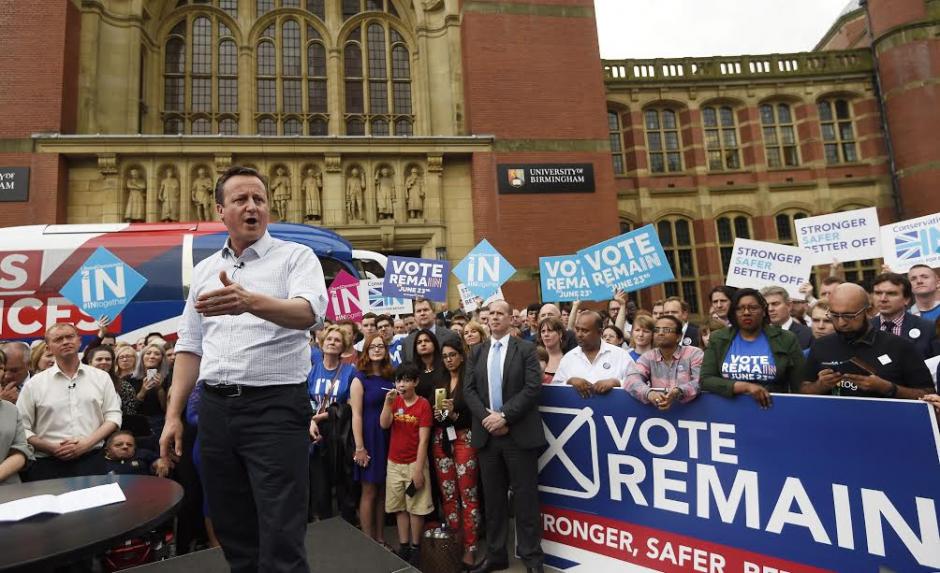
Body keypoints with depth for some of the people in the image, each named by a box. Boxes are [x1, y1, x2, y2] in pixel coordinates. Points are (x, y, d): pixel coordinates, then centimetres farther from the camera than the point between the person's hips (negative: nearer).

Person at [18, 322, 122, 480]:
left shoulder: (101, 377, 6)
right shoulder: (34, 384, 5)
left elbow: (113, 415, 4)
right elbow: (21, 428, 3)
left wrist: (87, 443, -9)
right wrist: (52, 448, -10)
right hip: (48, 464, 0)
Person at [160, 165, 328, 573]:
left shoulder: (296, 257, -3)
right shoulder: (204, 270, 14)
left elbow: (308, 312, -23)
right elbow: (189, 346, 15)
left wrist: (249, 301, -41)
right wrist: (173, 416, 9)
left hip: (275, 406, -5)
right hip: (215, 408, 6)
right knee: (232, 533, 16)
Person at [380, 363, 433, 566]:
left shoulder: (423, 405, -12)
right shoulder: (394, 401, 3)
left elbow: (423, 440, -13)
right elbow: (384, 425, -10)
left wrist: (418, 470, -15)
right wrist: (388, 402, -22)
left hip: (414, 463, -4)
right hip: (394, 463, 5)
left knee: (416, 507, 4)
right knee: (399, 507, 12)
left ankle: (415, 548, 19)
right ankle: (403, 547, 24)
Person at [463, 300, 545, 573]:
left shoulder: (526, 349, -1)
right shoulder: (476, 352, 11)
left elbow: (533, 387, -11)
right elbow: (468, 390, 4)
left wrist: (504, 416, -17)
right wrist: (486, 417, -11)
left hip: (519, 434, -3)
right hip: (487, 434, 4)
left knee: (525, 496, 4)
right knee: (492, 498, 13)